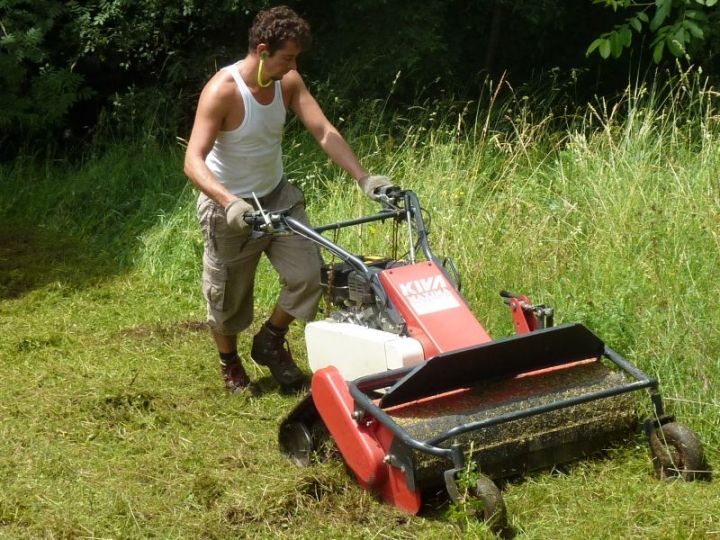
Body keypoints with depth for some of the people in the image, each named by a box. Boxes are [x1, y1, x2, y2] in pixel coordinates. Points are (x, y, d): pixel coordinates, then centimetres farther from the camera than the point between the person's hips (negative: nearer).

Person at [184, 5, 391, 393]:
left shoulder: (288, 82, -8)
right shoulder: (222, 91, -27)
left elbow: (325, 133, -11)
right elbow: (194, 161, -34)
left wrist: (363, 178, -23)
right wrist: (230, 202, -49)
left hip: (277, 195, 5)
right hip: (228, 207, -5)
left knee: (309, 274, -6)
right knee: (227, 296, 8)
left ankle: (270, 342, 20)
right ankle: (230, 363, 36)